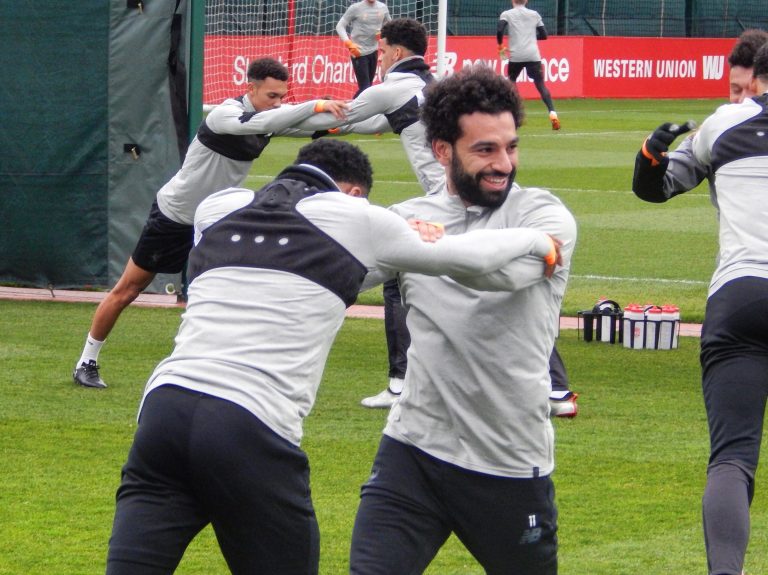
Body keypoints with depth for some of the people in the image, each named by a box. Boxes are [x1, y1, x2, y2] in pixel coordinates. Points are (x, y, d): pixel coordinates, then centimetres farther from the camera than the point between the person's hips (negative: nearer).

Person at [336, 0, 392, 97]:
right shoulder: (356, 8, -9)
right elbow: (340, 26, -8)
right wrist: (349, 44, -23)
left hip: (373, 52, 5)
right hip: (359, 52, -5)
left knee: (368, 86, 11)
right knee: (365, 87, -11)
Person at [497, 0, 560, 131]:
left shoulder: (506, 14, 5)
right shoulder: (534, 14, 13)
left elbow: (499, 30, -10)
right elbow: (543, 35, 14)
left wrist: (500, 46, 6)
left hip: (515, 56, -1)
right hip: (533, 55, 1)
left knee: (510, 83, 21)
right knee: (540, 85, 1)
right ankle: (552, 113, -17)